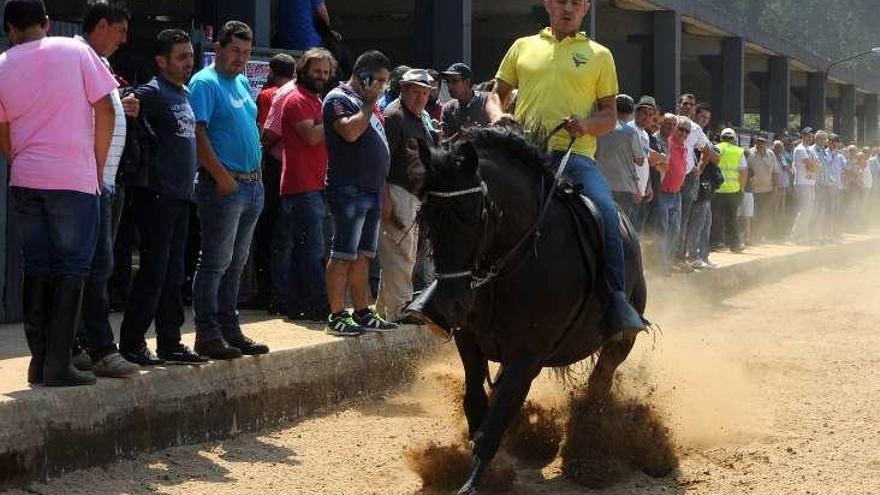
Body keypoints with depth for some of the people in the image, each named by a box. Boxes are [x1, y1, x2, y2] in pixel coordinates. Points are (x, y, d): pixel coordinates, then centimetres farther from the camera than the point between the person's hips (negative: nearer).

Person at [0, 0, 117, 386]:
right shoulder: (75, 51, -2)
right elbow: (105, 111, -4)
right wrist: (98, 166, 6)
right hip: (74, 179, -3)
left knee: (36, 268, 11)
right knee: (71, 269, 0)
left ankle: (39, 360, 11)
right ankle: (58, 364, -5)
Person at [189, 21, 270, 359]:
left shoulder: (242, 83, 18)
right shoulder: (205, 83, -9)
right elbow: (198, 134, -17)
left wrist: (257, 175, 15)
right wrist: (222, 177, -21)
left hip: (253, 184, 9)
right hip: (224, 187, -9)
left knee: (235, 264, 13)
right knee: (215, 263, -7)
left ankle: (230, 330, 19)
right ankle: (207, 335, -4)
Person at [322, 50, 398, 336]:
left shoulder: (368, 103, 22)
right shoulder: (338, 99, -7)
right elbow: (351, 131, -24)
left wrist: (383, 189, 20)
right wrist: (369, 104, -11)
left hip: (372, 191, 9)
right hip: (349, 190, -9)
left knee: (363, 255, 11)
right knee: (343, 255, -8)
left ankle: (362, 313, 16)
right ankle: (337, 317, -7)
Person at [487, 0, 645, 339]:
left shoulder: (599, 55, 16)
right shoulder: (523, 47, 19)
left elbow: (610, 116, 13)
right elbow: (497, 93, 22)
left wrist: (587, 125, -10)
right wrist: (498, 118, -2)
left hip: (575, 154, -1)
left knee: (606, 212, -28)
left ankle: (617, 302, -24)